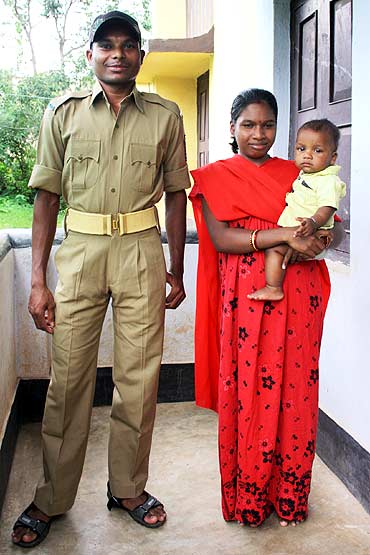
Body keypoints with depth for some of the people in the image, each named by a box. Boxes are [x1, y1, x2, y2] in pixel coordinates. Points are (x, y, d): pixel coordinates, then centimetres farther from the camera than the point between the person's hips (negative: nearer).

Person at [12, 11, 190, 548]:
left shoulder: (165, 115, 7)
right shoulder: (64, 113, 6)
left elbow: (175, 194, 11)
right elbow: (47, 197, 5)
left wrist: (176, 269, 9)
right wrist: (38, 279, -1)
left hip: (142, 251, 1)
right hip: (80, 249, 0)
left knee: (138, 377, 5)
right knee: (68, 377, 3)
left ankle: (128, 487, 24)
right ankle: (52, 498, 20)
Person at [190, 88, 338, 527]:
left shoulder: (294, 173, 16)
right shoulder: (216, 177, 5)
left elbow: (325, 224, 18)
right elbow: (220, 237, -8)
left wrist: (320, 239, -7)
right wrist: (283, 235, -17)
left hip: (297, 299, 4)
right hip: (247, 299, -3)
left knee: (295, 392, 5)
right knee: (248, 393, 0)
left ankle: (289, 494, 22)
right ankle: (248, 499, 17)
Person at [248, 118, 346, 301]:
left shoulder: (329, 181, -15)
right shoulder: (305, 175, 15)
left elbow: (327, 208, -28)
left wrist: (313, 223, -43)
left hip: (306, 234, -11)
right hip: (292, 231, 11)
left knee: (273, 248, -21)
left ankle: (273, 289, -18)